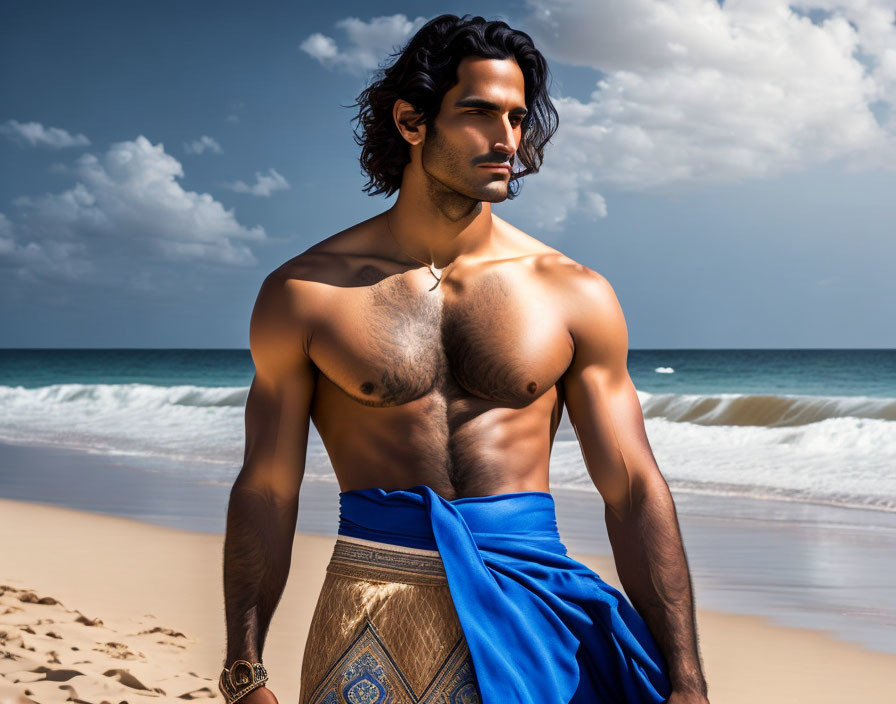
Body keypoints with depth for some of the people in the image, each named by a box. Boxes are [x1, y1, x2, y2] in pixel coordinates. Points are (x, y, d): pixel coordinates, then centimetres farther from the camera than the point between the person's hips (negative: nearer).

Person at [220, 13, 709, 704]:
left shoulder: (574, 295, 3)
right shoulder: (305, 292, 0)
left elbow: (635, 493, 2)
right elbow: (266, 493, 2)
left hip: (533, 603, 1)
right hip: (373, 611, -1)